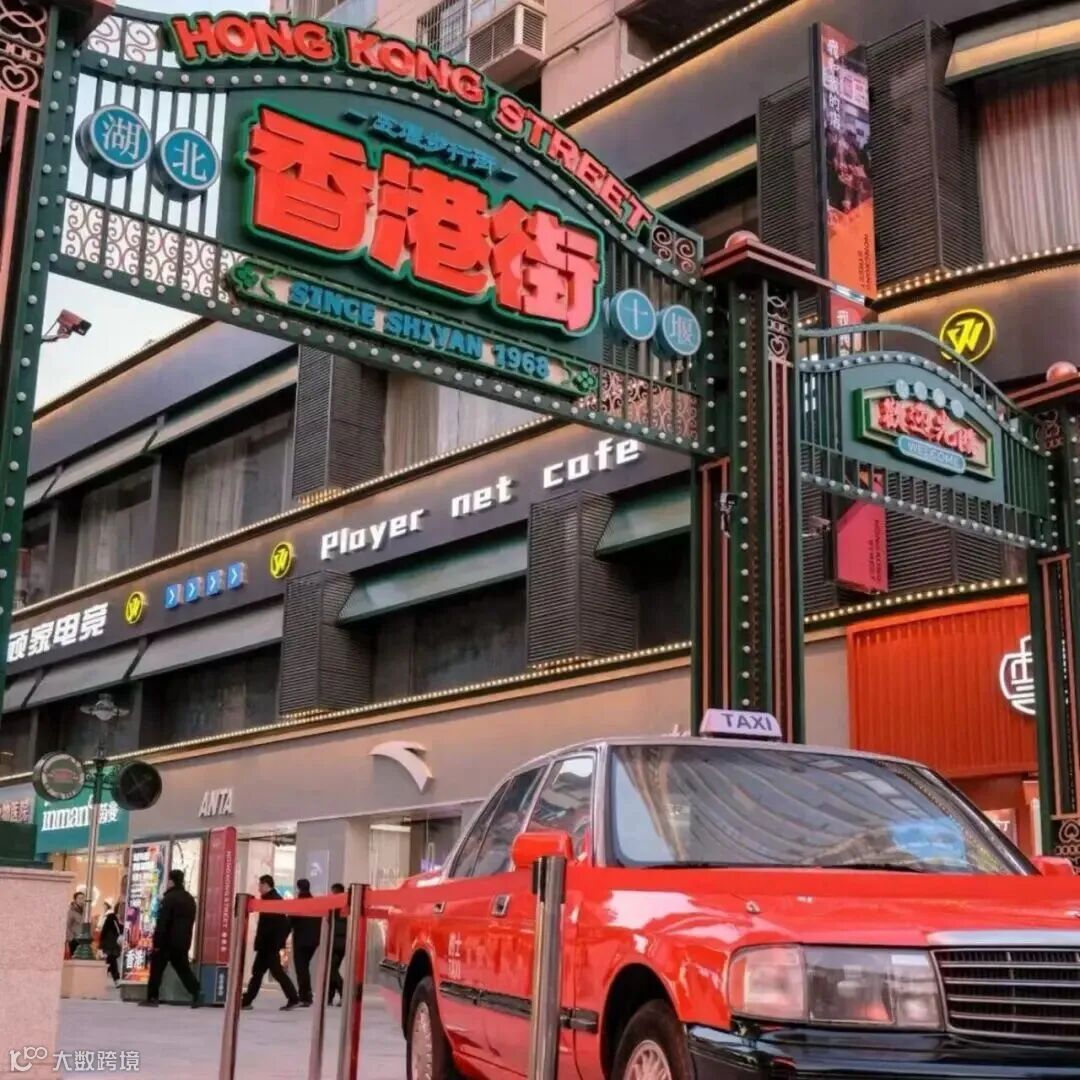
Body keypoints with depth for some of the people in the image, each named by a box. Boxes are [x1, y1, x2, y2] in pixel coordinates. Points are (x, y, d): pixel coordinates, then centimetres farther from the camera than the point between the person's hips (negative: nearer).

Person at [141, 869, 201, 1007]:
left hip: (167, 941, -7)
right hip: (183, 942, 7)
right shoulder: (190, 899, 13)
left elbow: (162, 923, -17)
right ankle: (196, 994, -1)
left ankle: (152, 997, 3)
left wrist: (157, 942, -15)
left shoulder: (169, 898, -13)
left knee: (156, 969, 3)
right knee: (183, 969, 10)